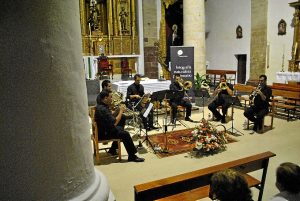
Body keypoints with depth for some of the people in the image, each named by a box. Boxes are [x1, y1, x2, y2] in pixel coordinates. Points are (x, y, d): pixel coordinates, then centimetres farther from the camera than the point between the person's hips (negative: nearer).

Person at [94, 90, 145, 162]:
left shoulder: (101, 105, 5)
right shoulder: (103, 109, -28)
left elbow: (111, 117, 12)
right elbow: (114, 123, -30)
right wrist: (121, 111, -19)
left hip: (104, 129, 11)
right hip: (104, 133, -11)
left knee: (120, 128, 25)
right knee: (125, 134, -14)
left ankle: (112, 150, 31)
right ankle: (132, 156, -3)